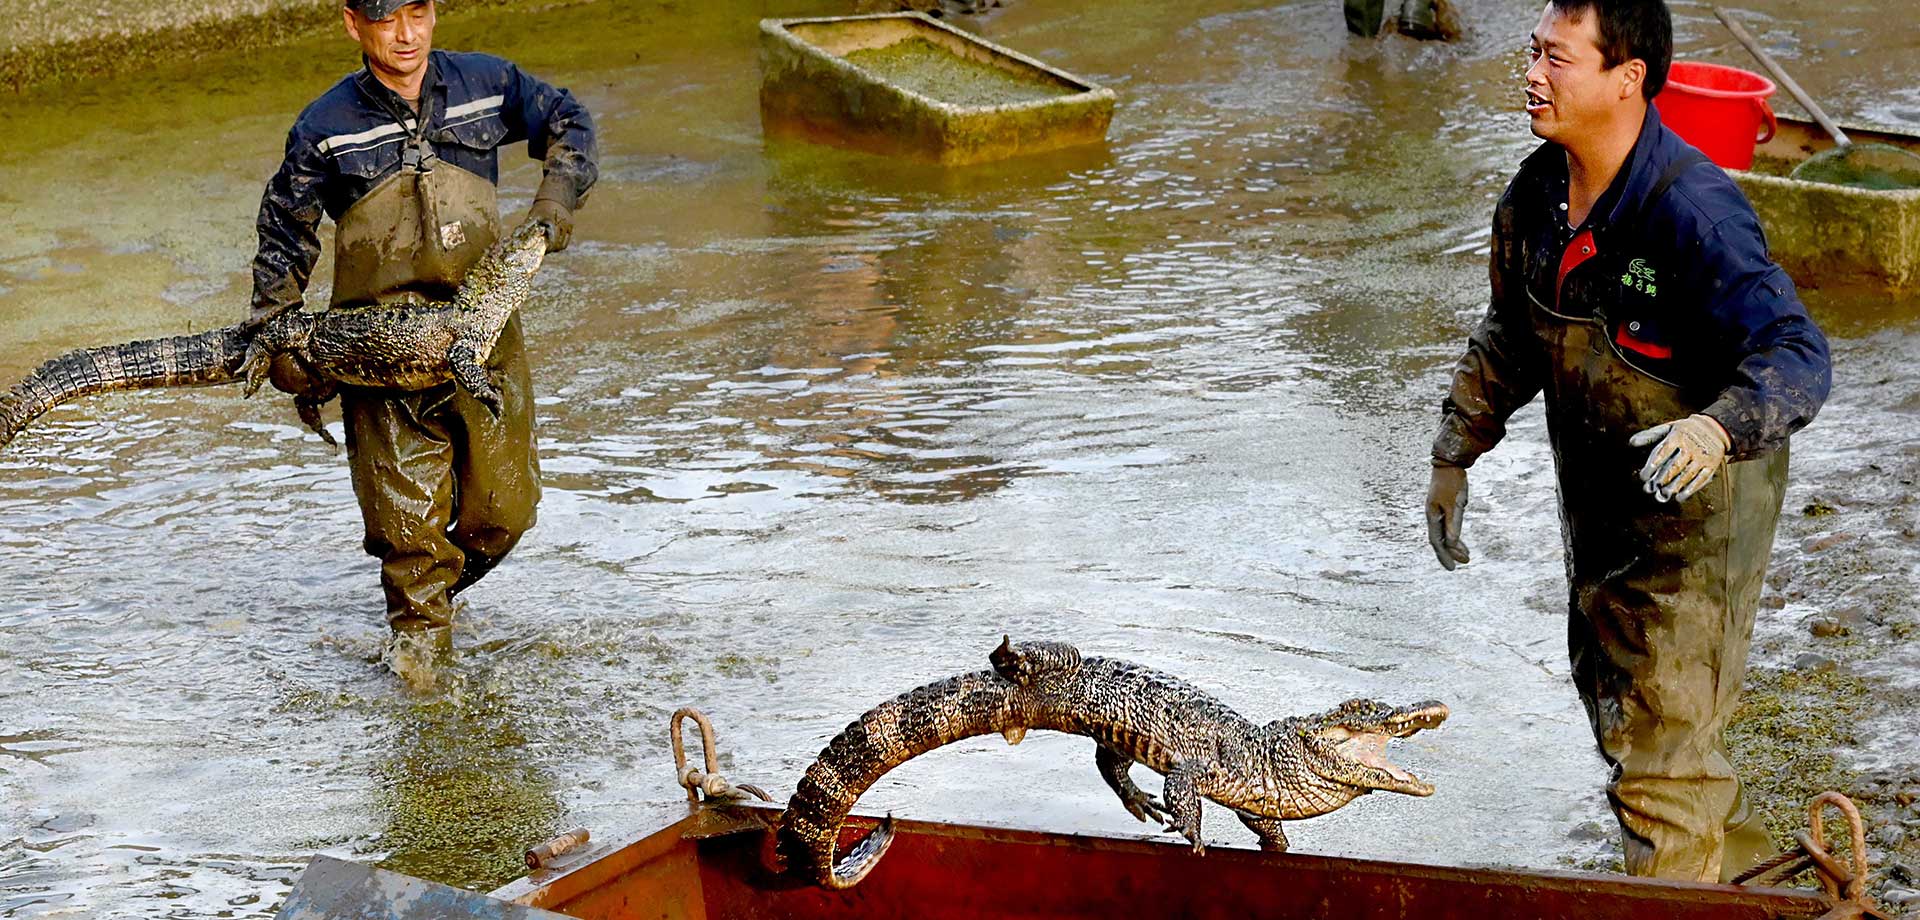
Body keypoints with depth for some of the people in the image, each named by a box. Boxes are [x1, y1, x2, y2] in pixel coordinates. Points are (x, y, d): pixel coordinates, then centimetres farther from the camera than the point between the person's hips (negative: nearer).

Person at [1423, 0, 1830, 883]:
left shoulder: (1693, 207, -27)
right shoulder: (1538, 191, -3)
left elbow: (1796, 353, -34)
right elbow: (1510, 337, 14)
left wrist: (1720, 426, -52)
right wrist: (1455, 454, 14)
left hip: (1695, 506, -8)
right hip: (1596, 500, 9)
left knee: (1659, 744, -4)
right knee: (1614, 701, 23)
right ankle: (1743, 866, 46)